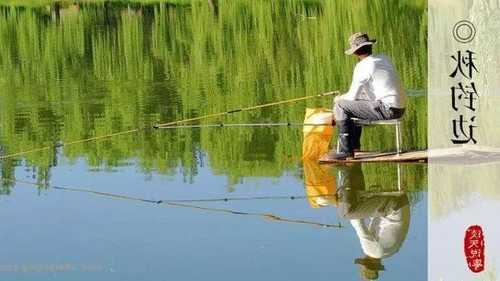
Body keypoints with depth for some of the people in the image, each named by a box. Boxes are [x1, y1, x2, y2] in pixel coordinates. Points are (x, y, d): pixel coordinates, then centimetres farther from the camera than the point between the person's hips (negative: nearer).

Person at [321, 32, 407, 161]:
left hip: (387, 110, -9)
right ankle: (354, 144, 34)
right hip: (399, 108, 9)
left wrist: (339, 98, 15)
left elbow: (352, 96, -7)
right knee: (356, 103, 29)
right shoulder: (384, 58, 14)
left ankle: (344, 151, -4)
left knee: (340, 106, -6)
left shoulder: (362, 66, -11)